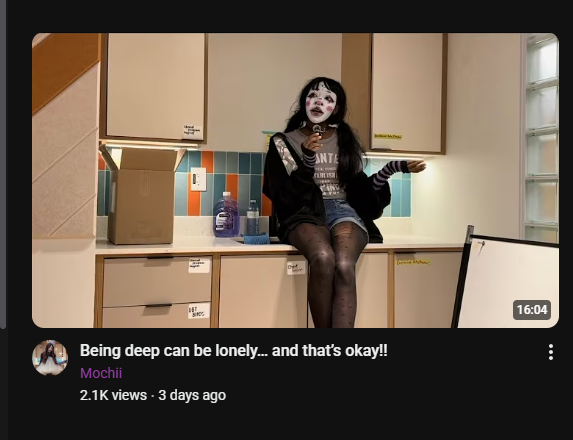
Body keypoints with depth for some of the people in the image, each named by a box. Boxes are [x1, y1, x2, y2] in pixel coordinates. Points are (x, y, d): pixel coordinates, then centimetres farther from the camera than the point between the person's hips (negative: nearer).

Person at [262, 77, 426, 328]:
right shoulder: (283, 142, 8)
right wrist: (307, 161, -13)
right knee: (323, 258, -37)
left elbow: (359, 189, 16)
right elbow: (283, 197, 0)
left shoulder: (346, 141, 16)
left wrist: (394, 168, 4)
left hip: (343, 211, 2)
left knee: (344, 266, -33)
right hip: (305, 214, -2)